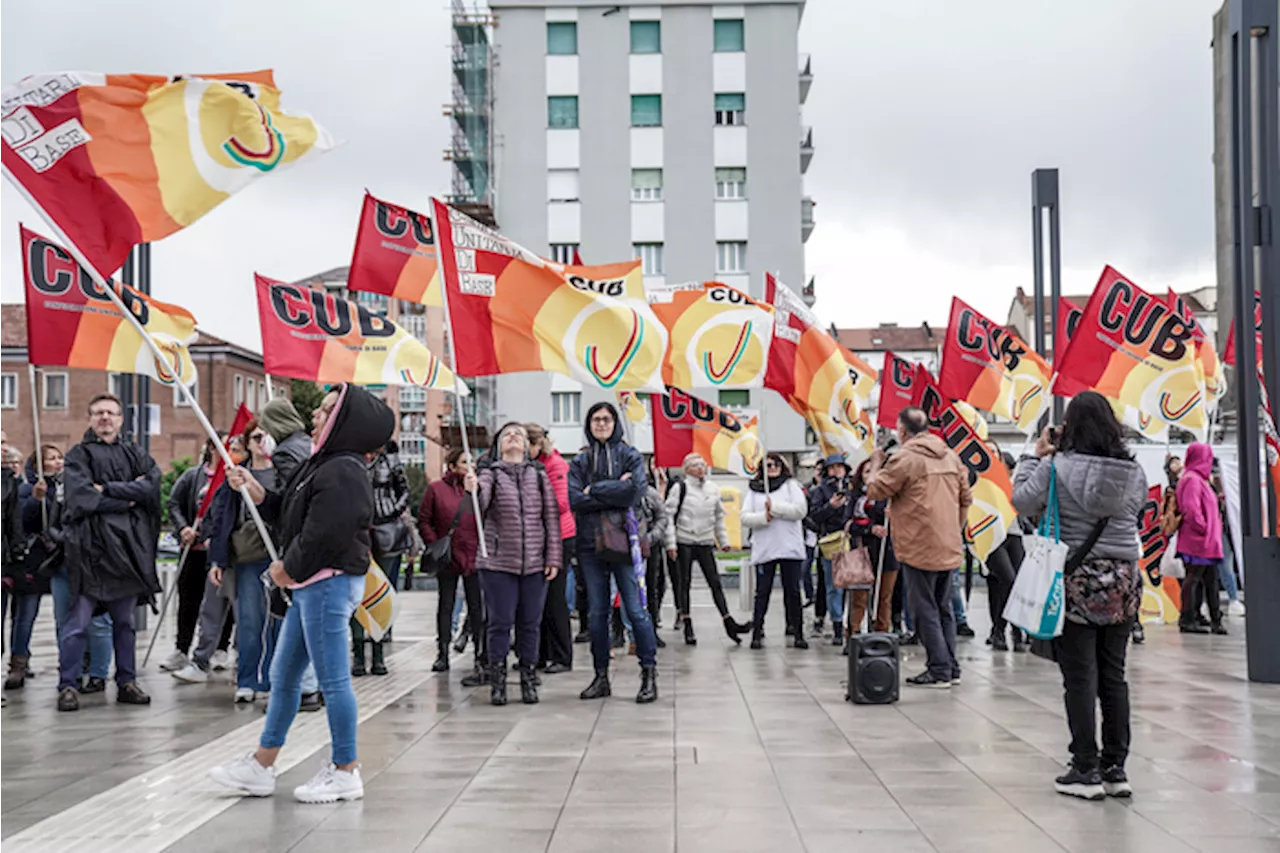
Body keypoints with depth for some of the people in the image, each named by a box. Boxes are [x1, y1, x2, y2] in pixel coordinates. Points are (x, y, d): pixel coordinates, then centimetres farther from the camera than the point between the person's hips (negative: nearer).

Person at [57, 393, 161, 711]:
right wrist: (128, 498, -6)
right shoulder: (78, 455, 5)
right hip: (89, 547, -4)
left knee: (125, 621, 10)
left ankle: (126, 683, 17)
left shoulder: (134, 454, 15)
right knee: (78, 622, -5)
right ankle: (67, 686, 1)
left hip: (128, 546, 4)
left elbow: (153, 484, -4)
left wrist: (107, 489, -10)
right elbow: (81, 498, -10)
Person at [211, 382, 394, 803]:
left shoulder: (344, 473, -17)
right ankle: (261, 766, 24)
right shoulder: (322, 464, 15)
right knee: (283, 676, 15)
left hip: (331, 583, -11)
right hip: (309, 585, 11)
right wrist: (253, 488, 6)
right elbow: (285, 511, 20)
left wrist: (289, 568, -9)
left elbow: (324, 534, -23)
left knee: (332, 678, -3)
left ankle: (345, 771, 8)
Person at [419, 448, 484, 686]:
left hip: (473, 556, 0)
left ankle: (483, 663, -4)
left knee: (477, 608, -3)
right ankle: (442, 654, 27)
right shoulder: (436, 489, 0)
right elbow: (423, 521, 2)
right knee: (445, 605, 13)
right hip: (448, 557, 0)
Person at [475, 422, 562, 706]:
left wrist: (553, 557, 1)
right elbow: (481, 506, -17)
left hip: (535, 564, 2)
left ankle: (529, 681, 17)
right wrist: (473, 490, -41)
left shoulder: (539, 475, 9)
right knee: (500, 622, 0)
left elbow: (552, 517, 7)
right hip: (498, 562, -2)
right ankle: (497, 682, 9)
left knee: (530, 623, 7)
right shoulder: (490, 474, 2)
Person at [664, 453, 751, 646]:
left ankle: (728, 623, -1)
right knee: (684, 583, 1)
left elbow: (719, 517, 20)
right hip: (684, 542, -4)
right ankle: (688, 626, 7)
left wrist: (724, 541, 17)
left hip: (705, 543, 4)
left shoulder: (713, 489, 10)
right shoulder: (680, 488, -5)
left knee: (715, 583, 0)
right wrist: (671, 543, -12)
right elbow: (669, 516, -6)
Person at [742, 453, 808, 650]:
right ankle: (757, 632, 6)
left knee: (792, 591, 1)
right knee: (762, 591, 1)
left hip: (790, 548, -1)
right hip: (763, 549, 1)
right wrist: (763, 517, -14)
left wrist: (775, 507, -11)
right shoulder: (754, 490, 11)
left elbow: (800, 510, -6)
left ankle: (798, 633, 6)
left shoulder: (791, 486, 8)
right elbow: (745, 517, 4)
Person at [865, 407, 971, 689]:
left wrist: (876, 462, 8)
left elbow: (875, 490, -8)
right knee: (943, 607, 16)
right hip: (950, 549, 7)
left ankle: (939, 670, 0)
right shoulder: (951, 456, 11)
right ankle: (951, 668, 19)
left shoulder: (904, 458, -13)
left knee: (925, 610, 0)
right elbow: (965, 499, 15)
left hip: (920, 549, -7)